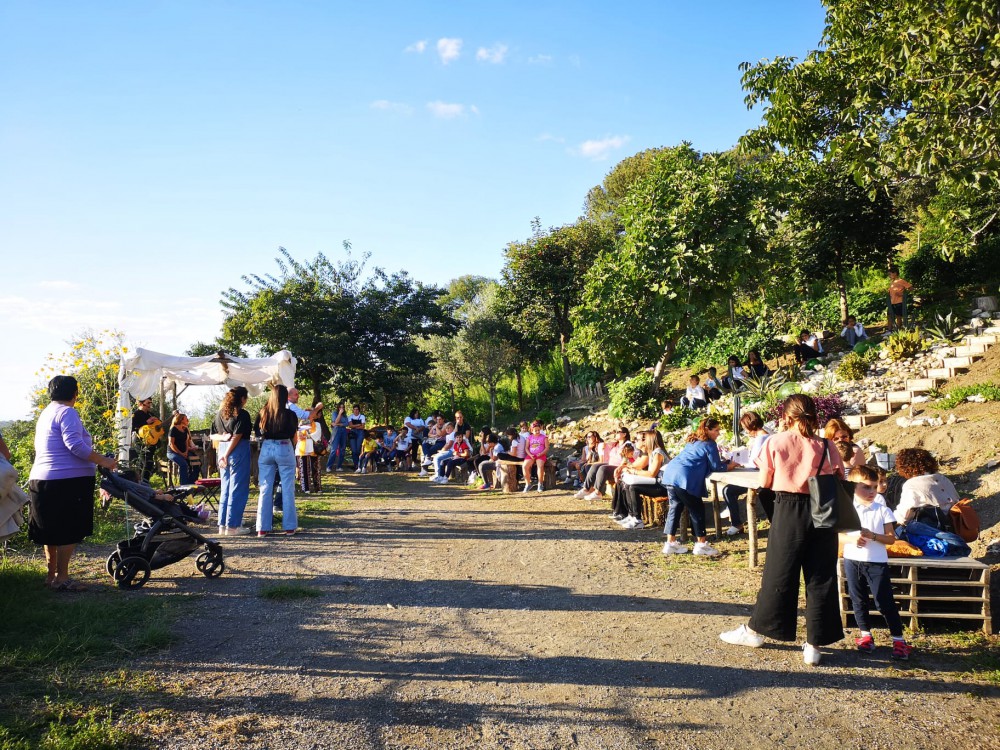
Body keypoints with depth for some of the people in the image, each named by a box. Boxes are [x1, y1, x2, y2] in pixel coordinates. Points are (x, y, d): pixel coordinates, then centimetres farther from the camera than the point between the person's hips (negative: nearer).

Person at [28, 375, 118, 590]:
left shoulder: (45, 414, 19)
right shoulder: (66, 412, -11)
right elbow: (74, 444, -22)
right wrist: (103, 461, -18)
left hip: (40, 479, 10)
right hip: (68, 480, -9)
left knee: (52, 530, 16)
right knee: (70, 532, -3)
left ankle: (50, 574, 22)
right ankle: (61, 578, -2)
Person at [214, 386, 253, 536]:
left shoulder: (220, 413, 12)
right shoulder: (242, 414, -10)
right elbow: (237, 437, -15)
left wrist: (223, 437, 2)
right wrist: (226, 455, -13)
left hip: (223, 450, 7)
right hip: (239, 450, -7)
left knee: (225, 488, 13)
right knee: (238, 488, -1)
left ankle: (223, 525, 16)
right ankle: (232, 526, 1)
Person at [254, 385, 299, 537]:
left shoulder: (263, 413, 1)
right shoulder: (290, 415, -7)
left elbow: (257, 433, 8)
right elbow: (294, 437, -3)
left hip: (266, 449, 3)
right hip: (284, 449, -3)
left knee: (265, 490, 7)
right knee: (287, 490, 5)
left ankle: (263, 528, 8)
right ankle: (289, 526, 8)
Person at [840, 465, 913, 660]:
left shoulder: (883, 511, -5)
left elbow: (891, 538, -5)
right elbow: (837, 534, 2)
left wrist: (872, 536, -21)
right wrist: (852, 539, -17)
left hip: (877, 562, -2)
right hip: (852, 561, 2)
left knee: (885, 601, -2)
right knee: (858, 600, 12)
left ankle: (899, 639, 7)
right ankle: (865, 634, 27)